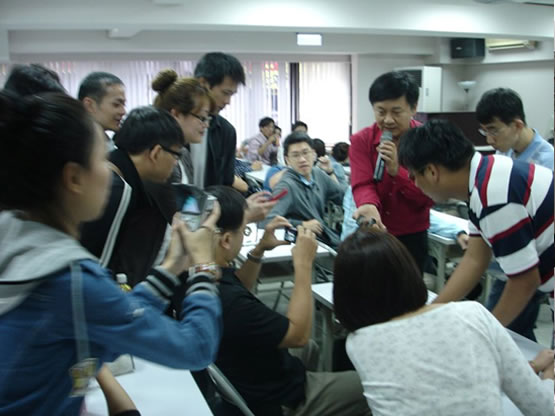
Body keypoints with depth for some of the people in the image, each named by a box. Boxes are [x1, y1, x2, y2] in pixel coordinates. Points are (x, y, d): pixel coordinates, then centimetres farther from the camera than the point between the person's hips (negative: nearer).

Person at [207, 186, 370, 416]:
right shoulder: (227, 301, -40)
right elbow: (299, 334, -25)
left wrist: (258, 250, -1)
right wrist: (304, 264, -20)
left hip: (244, 379, 9)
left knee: (309, 350, 33)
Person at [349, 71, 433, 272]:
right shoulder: (361, 141, -5)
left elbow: (429, 196, -12)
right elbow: (362, 185, -17)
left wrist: (397, 170, -26)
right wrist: (369, 206, -39)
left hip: (413, 237, -1)